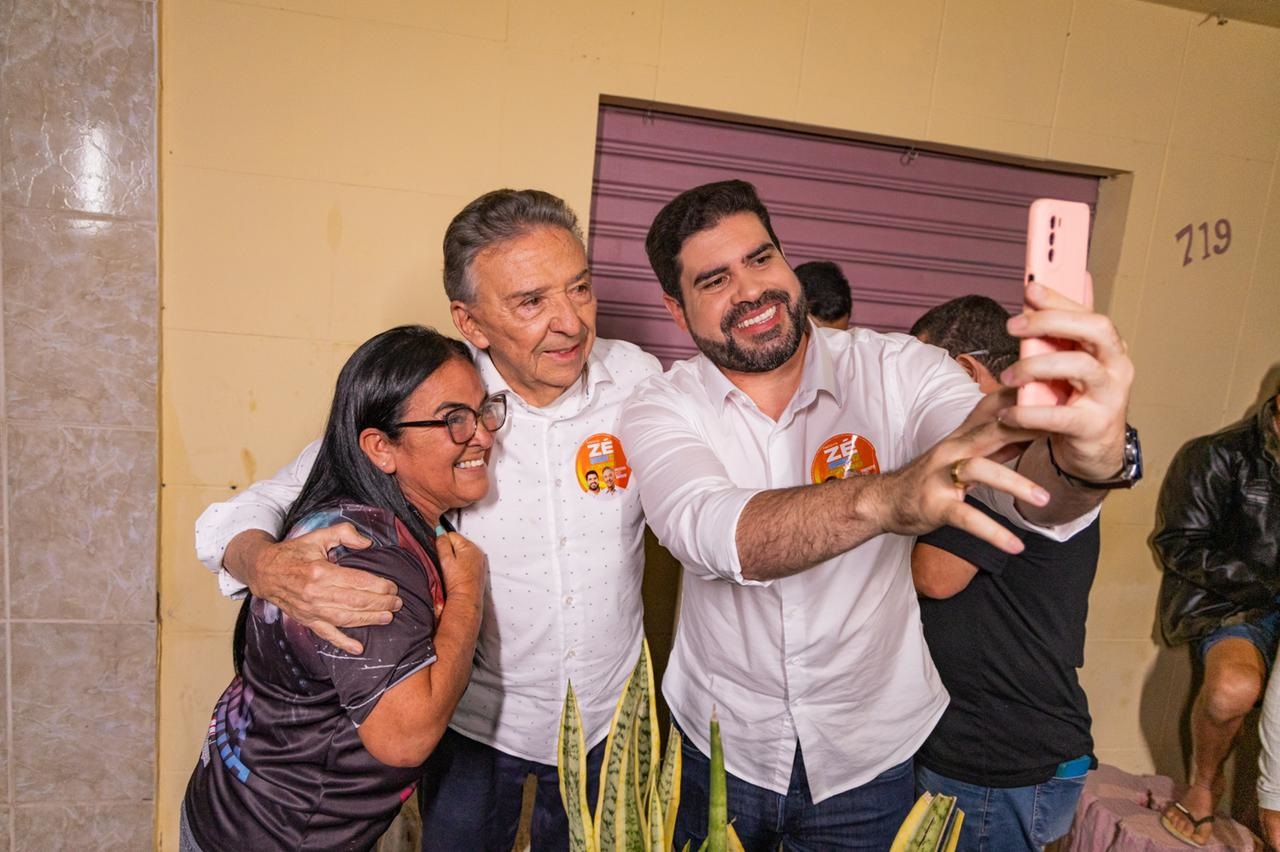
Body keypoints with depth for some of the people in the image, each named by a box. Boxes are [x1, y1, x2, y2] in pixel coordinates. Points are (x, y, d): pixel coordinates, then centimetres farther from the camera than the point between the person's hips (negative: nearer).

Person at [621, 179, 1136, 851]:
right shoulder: (661, 409, -13)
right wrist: (883, 497, -49)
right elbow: (712, 534, -33)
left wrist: (1087, 458, -50)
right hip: (718, 745, 0)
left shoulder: (899, 372, -13)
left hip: (873, 751, 1)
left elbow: (1029, 489, -27)